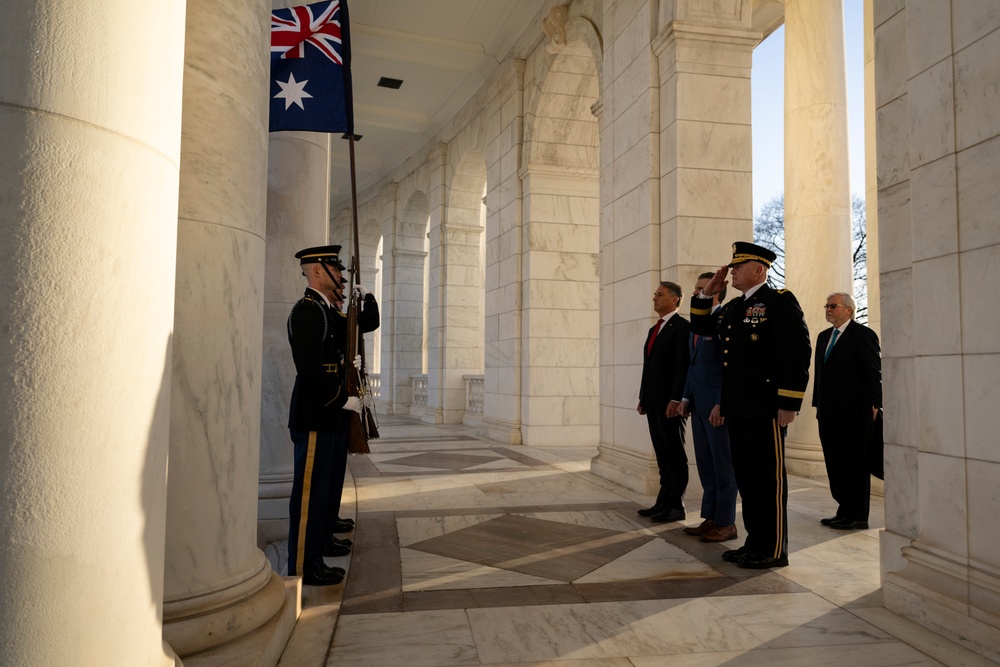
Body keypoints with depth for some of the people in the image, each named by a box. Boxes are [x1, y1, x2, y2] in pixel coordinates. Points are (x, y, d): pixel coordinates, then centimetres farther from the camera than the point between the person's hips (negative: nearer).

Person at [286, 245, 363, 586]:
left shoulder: (327, 311, 18)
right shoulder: (307, 310, -12)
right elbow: (309, 367, -20)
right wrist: (343, 400, -15)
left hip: (330, 419, 10)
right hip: (315, 419, -10)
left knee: (325, 492, 15)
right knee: (310, 493, -2)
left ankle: (314, 559, 25)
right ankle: (302, 569, 8)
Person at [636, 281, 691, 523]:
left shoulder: (682, 326, -7)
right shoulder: (654, 330, 19)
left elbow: (683, 365, -15)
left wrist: (676, 399, -21)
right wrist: (643, 398, 15)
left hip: (670, 402, -8)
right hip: (653, 402, 8)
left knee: (675, 455, -1)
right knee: (662, 455, 11)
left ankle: (676, 506, 5)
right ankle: (663, 502, 16)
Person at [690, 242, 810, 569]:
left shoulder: (780, 302, -7)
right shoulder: (733, 308, 18)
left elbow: (798, 352, -14)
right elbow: (700, 327, 30)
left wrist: (788, 404, -18)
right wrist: (707, 292, 16)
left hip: (765, 410, -8)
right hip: (737, 409, 8)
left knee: (770, 479, 1)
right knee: (746, 478, 13)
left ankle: (774, 550, 12)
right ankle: (755, 543, 25)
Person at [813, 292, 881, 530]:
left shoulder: (863, 335, -5)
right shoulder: (824, 336, 17)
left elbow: (873, 373, -10)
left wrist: (873, 405, -14)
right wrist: (818, 403, 14)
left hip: (853, 412, -7)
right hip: (829, 412, 7)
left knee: (856, 462, 2)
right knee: (835, 463, 10)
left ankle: (857, 516, 10)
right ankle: (844, 511, 20)